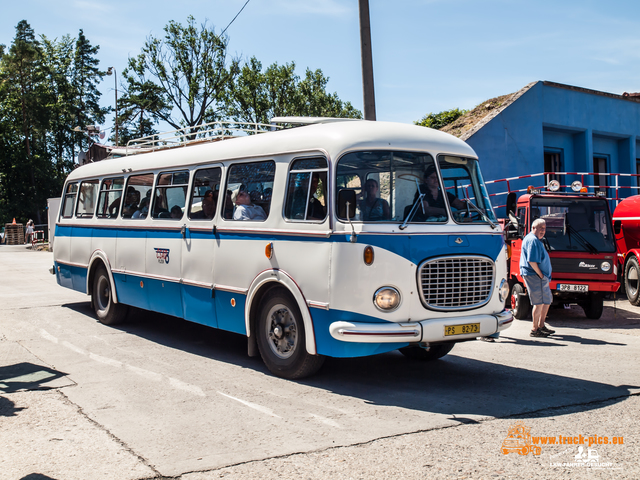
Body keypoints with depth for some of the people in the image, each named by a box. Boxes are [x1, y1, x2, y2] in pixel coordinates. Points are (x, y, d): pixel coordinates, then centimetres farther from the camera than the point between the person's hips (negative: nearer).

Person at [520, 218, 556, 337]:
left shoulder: (537, 240, 21)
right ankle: (535, 330, -2)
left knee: (547, 300, 17)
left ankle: (541, 326, 27)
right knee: (539, 303, -8)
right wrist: (541, 275, -16)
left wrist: (544, 276, 17)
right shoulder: (532, 240, -14)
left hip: (542, 277, 11)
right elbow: (532, 261, -23)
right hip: (533, 275, -11)